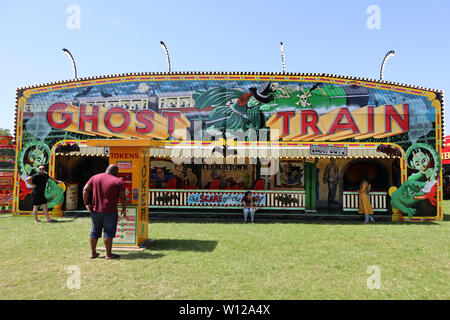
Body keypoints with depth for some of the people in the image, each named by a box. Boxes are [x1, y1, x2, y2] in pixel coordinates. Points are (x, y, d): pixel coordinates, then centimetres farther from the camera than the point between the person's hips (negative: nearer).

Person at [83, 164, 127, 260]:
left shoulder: (94, 177, 7)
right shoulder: (118, 182, -6)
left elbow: (85, 189, 2)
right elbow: (123, 198, -7)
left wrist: (86, 203, 2)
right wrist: (124, 209, 4)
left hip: (95, 210, 5)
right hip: (110, 212, -5)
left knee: (95, 231, 16)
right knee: (109, 232, 3)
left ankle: (93, 253, 24)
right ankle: (109, 254, 8)